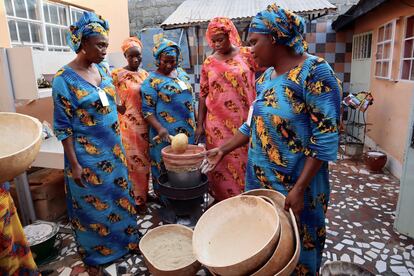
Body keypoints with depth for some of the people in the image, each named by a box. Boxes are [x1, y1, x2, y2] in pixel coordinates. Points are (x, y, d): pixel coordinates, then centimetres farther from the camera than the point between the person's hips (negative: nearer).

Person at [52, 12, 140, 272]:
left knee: (119, 195, 18)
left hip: (113, 149, 6)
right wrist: (74, 164, -14)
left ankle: (125, 239, 40)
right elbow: (63, 126, -13)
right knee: (94, 203, 10)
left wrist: (119, 145, 13)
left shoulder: (103, 70, 3)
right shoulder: (64, 78, -14)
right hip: (87, 155, -5)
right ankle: (95, 255, 32)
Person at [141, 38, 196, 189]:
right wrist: (159, 128, -26)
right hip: (167, 134, -6)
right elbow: (147, 110, -12)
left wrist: (194, 123, 17)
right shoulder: (152, 81, -9)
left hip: (188, 131, 6)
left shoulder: (181, 72, 11)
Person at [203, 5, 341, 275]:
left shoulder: (315, 71, -16)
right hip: (260, 177, 7)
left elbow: (326, 139, -20)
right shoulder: (265, 77, 7)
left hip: (295, 182, -7)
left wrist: (300, 188, -21)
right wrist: (223, 149, 11)